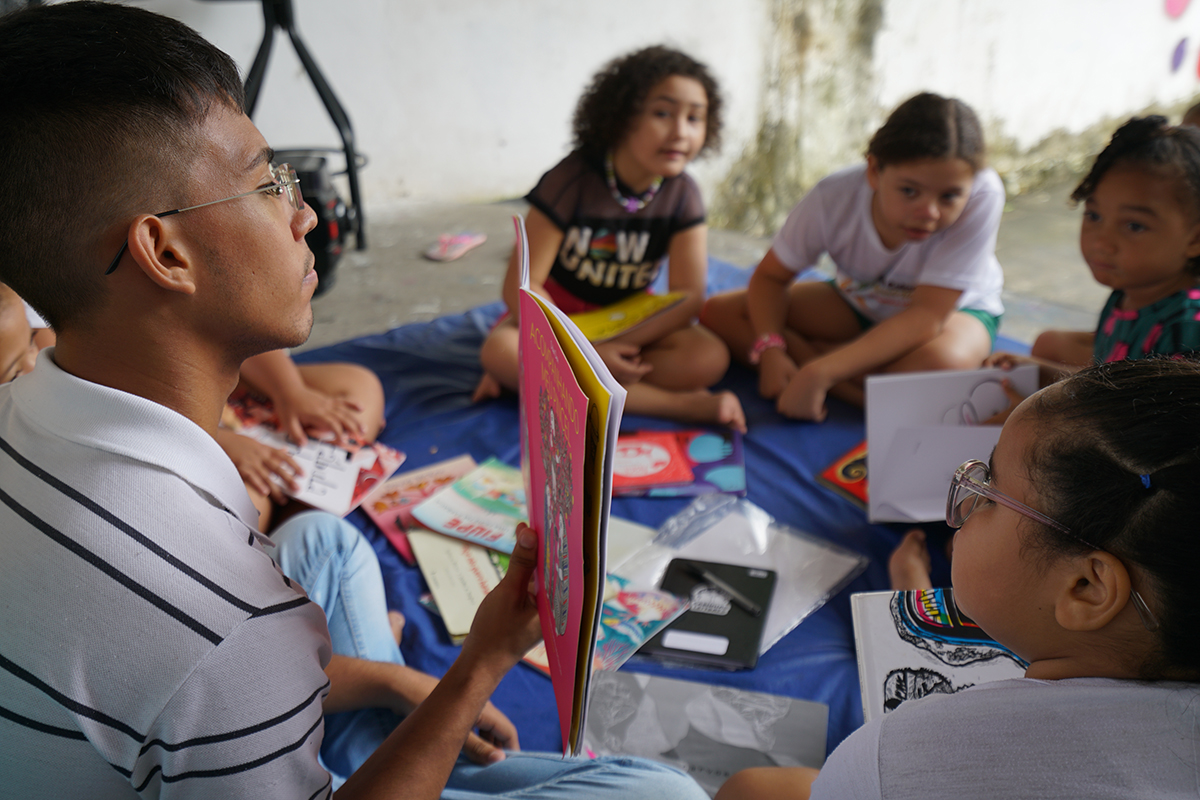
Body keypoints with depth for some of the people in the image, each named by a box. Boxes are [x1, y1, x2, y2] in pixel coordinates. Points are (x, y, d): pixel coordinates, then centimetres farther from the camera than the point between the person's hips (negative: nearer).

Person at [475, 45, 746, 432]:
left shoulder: (683, 195, -11)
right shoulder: (572, 180, -19)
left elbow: (688, 297, -14)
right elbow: (520, 285, -20)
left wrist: (611, 349, -26)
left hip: (628, 320, 2)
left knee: (709, 358, -25)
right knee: (499, 350, -35)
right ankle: (678, 404, -32)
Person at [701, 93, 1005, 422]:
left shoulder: (983, 195, -33)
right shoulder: (834, 197, -26)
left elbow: (928, 314, -34)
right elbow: (770, 276, -12)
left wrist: (819, 373, -41)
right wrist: (769, 349, -32)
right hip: (857, 303, 4)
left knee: (941, 361, -43)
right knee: (718, 312, -16)